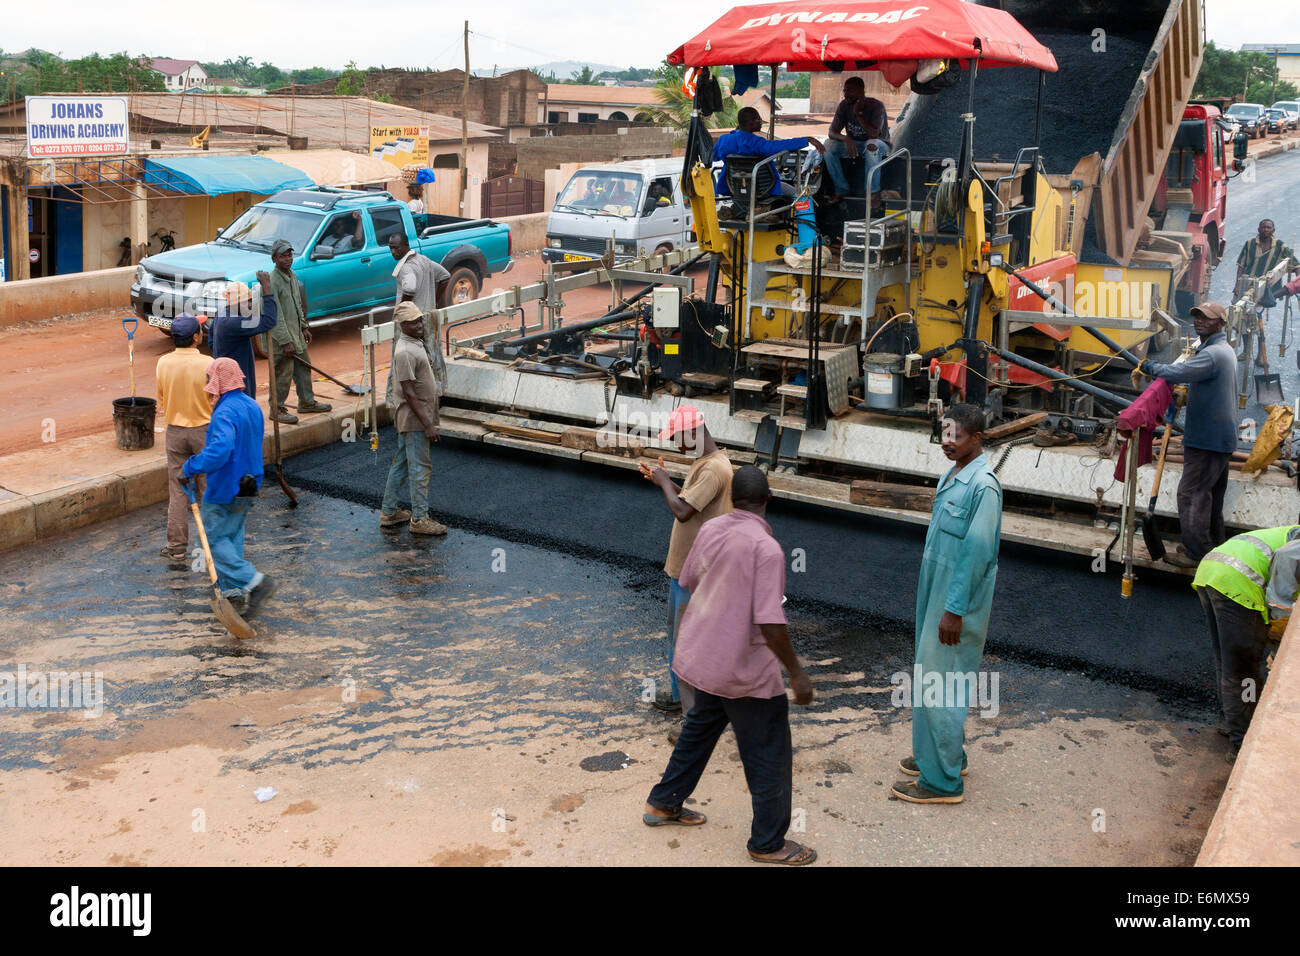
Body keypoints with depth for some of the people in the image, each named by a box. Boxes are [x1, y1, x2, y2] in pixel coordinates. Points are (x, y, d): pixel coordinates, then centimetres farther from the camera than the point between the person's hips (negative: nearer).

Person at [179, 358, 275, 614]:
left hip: (226, 488, -9)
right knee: (233, 534, 19)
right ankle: (231, 587, 25)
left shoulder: (225, 413, -23)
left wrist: (189, 468, -27)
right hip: (249, 485, 9)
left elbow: (219, 450, -37)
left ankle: (253, 581, -9)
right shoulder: (253, 406, 7)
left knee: (214, 538, 2)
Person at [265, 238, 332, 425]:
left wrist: (304, 327, 19)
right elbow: (276, 316, -22)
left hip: (296, 332, 9)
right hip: (281, 336, -9)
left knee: (304, 367, 18)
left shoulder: (292, 275, 8)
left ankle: (307, 402, 32)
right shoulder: (272, 282, -20)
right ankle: (277, 409, 8)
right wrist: (285, 342, -22)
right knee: (282, 374, -3)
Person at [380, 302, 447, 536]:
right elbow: (409, 393, -23)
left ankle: (388, 512, 24)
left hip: (410, 419, 10)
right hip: (414, 419, -10)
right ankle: (419, 519, 4)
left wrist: (429, 420, 22)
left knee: (401, 464, 15)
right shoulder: (405, 352, -21)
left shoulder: (415, 344, 11)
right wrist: (428, 425, -23)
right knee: (419, 468, -3)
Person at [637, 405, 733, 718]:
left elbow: (682, 511, -30)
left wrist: (665, 482, -14)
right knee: (677, 631, 22)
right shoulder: (703, 462, 9)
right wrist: (662, 480, 11)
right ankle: (680, 695, 37)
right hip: (683, 564, 11)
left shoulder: (714, 469, -25)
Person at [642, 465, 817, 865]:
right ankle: (768, 844, 21)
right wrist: (797, 674, -18)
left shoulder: (710, 529, -3)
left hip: (701, 653, 8)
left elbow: (687, 580, 12)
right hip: (745, 668, -8)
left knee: (700, 727, 29)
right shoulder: (766, 549, -25)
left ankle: (663, 803, 42)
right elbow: (770, 622, -28)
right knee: (769, 756, 9)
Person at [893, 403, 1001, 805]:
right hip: (935, 591, 10)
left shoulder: (983, 486, -20)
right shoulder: (953, 475, 9)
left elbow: (977, 551, -22)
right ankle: (946, 755, 35)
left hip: (957, 599, -10)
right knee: (928, 677, 19)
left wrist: (954, 610, -22)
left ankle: (943, 780, 8)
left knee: (942, 685, -2)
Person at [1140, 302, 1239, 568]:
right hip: (1221, 436, 11)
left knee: (1192, 492, -8)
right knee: (1211, 492, 19)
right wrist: (1188, 393, 15)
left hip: (1207, 438, -11)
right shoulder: (1225, 349, 16)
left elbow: (1176, 373, -27)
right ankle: (1213, 544, 29)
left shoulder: (1213, 354, -20)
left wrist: (1149, 366, -11)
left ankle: (1196, 552, -5)